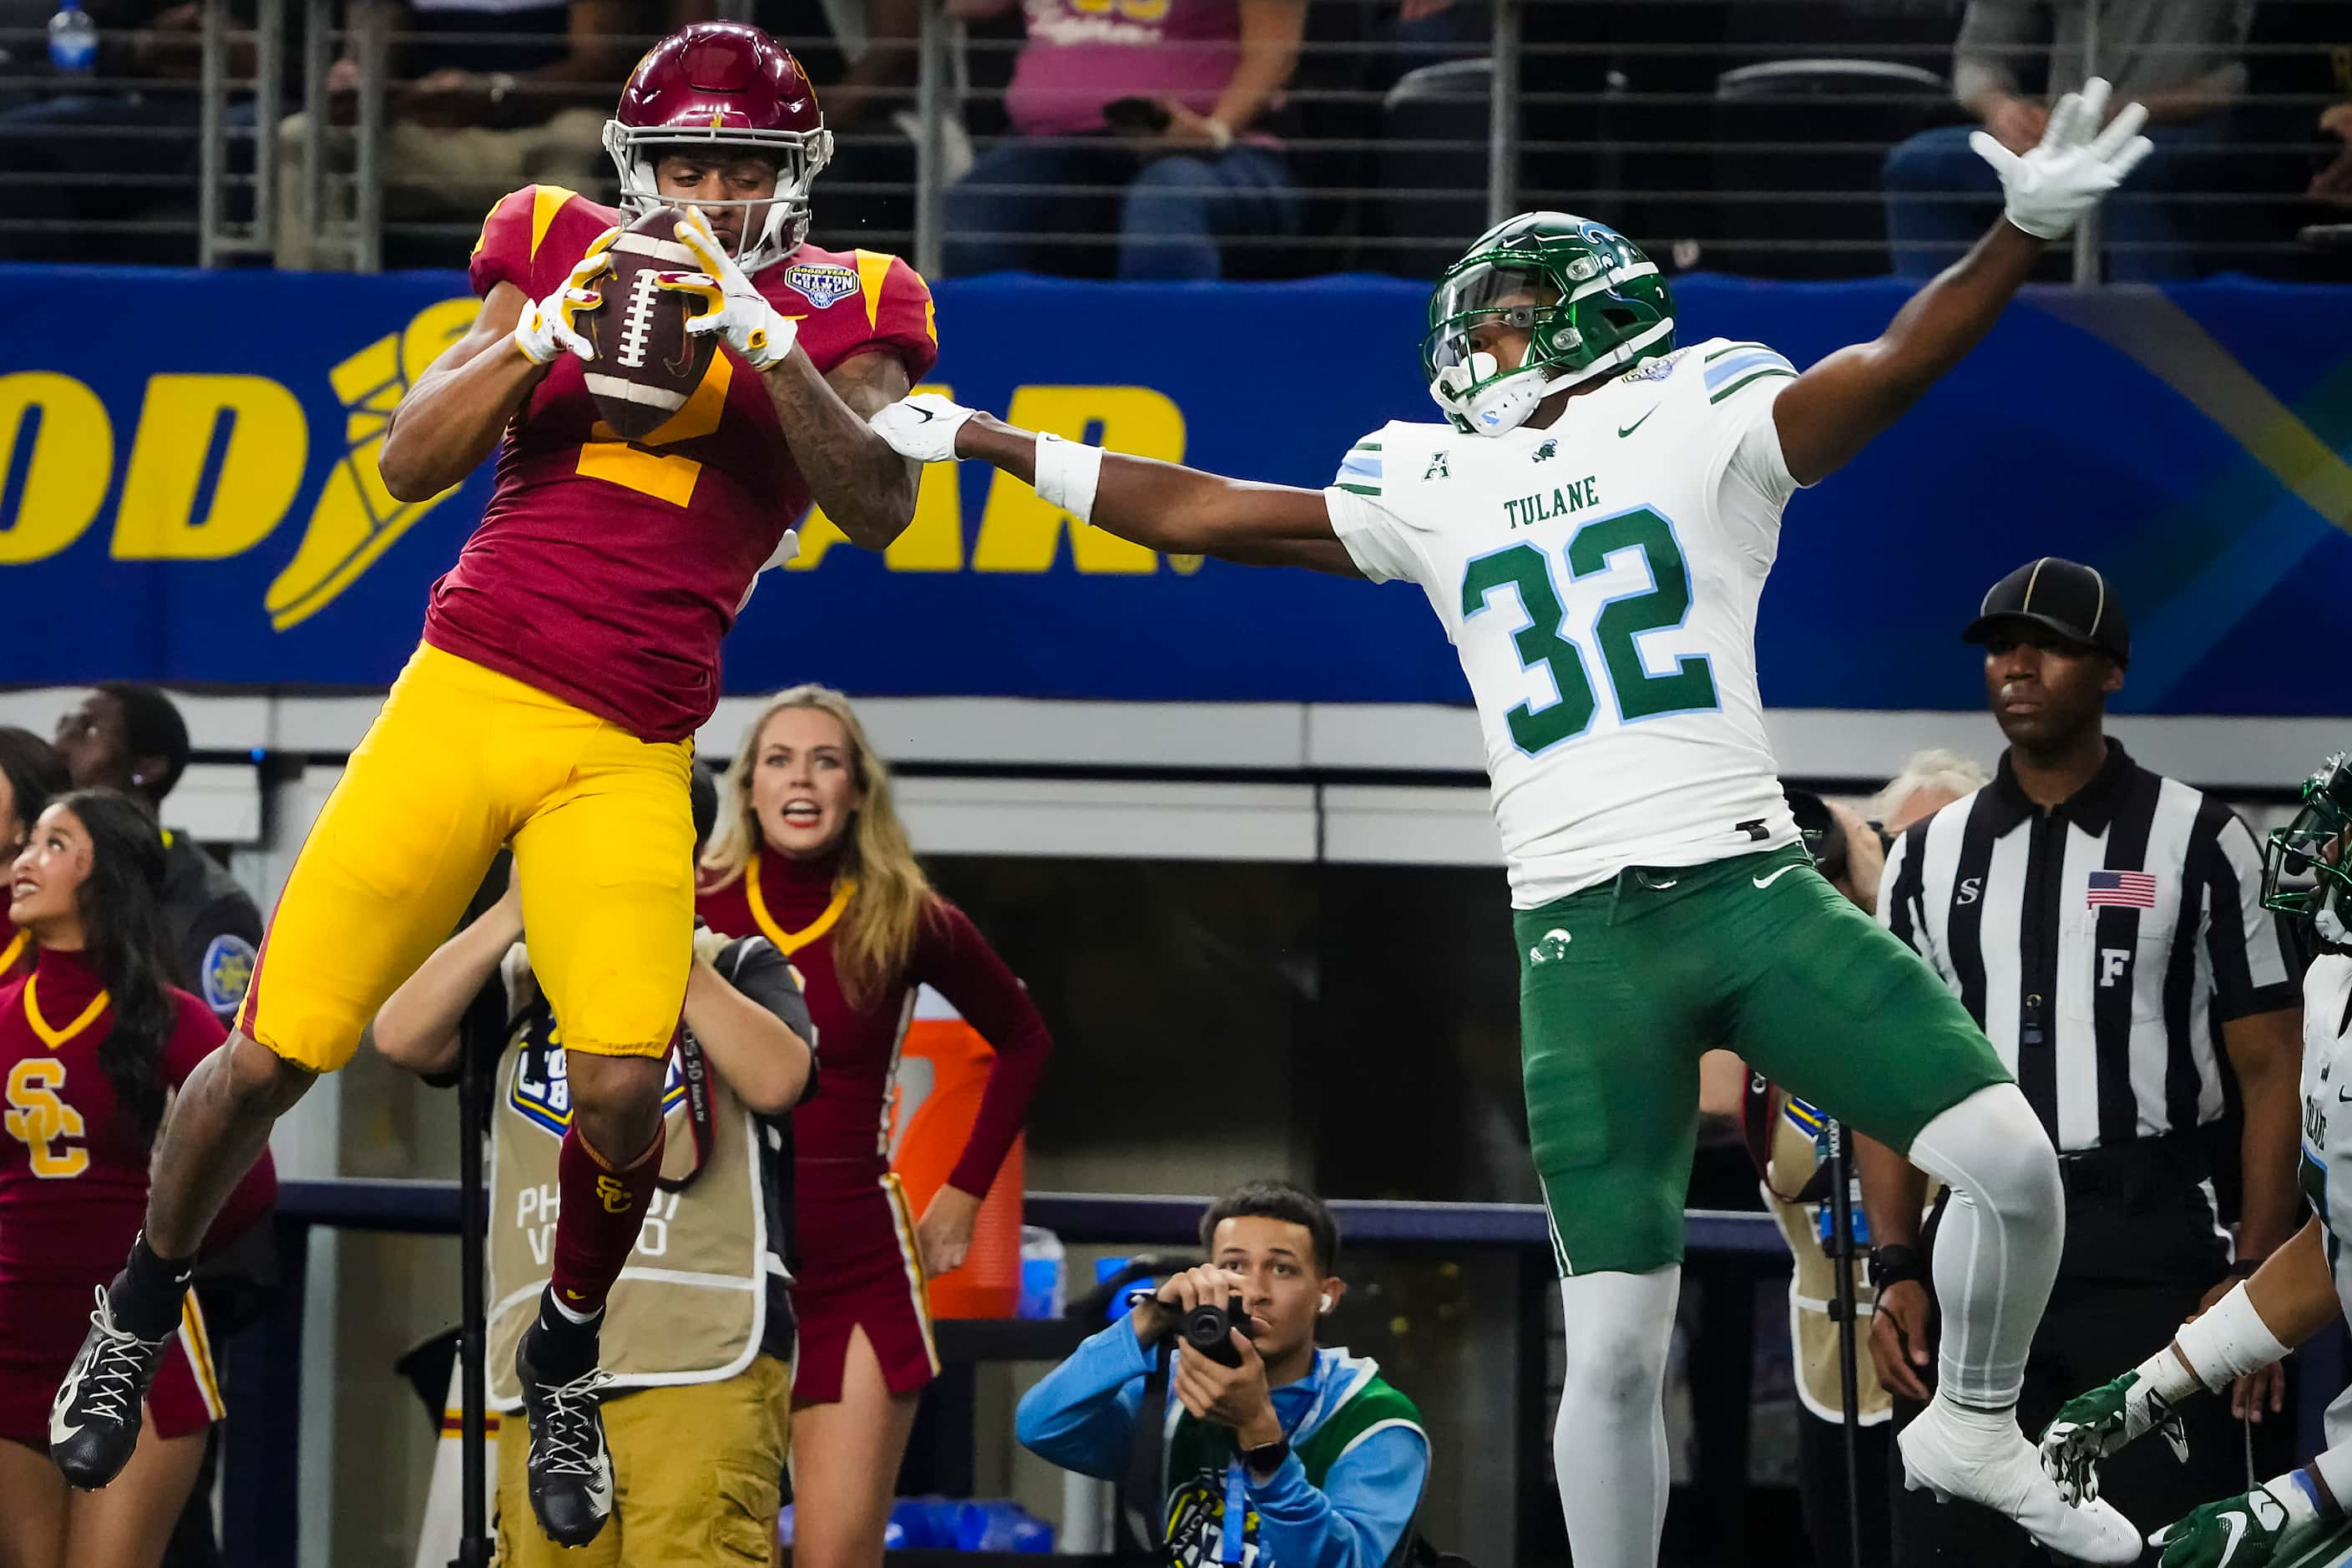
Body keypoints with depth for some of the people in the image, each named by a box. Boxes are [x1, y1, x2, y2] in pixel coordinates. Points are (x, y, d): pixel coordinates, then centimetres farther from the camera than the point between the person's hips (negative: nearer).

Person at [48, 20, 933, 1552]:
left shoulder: (836, 311, 4)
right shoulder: (565, 252, 7)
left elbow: (880, 507, -12)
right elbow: (411, 463, 3)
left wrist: (768, 344, -23)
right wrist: (538, 337, -12)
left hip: (628, 759, -1)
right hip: (466, 692, 1)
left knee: (622, 1085, -19)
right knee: (276, 1055, -2)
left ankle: (565, 1367, 10)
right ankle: (142, 1308, 26)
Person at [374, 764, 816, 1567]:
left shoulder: (736, 969, 14)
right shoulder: (518, 983, 20)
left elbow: (776, 1078, -5)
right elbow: (401, 1036, 3)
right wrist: (517, 911, -2)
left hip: (704, 1359, -3)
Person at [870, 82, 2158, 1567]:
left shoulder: (1700, 430, 7)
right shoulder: (1436, 491, 16)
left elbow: (1890, 369, -8)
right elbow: (1198, 512, 23)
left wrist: (2026, 231, -25)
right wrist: (980, 441, 26)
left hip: (1753, 889, -2)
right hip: (1583, 936, 2)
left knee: (2008, 1162, -14)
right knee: (1616, 1346, -5)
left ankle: (1976, 1426, 13)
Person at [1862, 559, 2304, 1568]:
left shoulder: (2199, 842, 2)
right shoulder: (1929, 859, 13)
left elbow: (2270, 1071, -1)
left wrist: (2256, 1277, -10)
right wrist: (1895, 1271, 0)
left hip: (2150, 1246, -4)